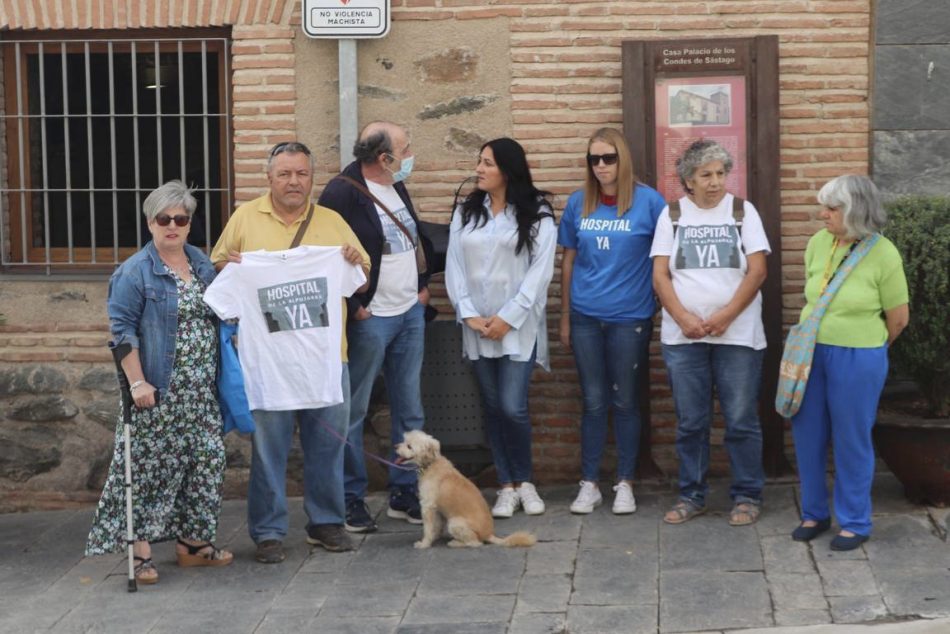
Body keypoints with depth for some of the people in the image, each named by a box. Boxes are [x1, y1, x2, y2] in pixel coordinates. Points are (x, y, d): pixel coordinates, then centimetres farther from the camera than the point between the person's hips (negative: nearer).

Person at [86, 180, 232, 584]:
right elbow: (122, 330, -12)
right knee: (150, 467, -4)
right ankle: (140, 550, 3)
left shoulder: (202, 263, 12)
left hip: (200, 392, 6)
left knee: (206, 463, 8)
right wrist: (137, 382, -18)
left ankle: (194, 542, 20)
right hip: (158, 393, -6)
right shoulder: (135, 272, -8)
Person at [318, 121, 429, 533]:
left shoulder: (397, 188, 12)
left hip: (410, 314, 8)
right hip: (370, 320, -8)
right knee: (354, 412, 0)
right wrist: (352, 308, -16)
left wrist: (423, 285, 15)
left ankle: (405, 493, 20)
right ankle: (351, 499, 10)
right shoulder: (342, 194, -15)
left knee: (409, 410, 11)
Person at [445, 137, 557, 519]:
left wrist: (508, 318, -12)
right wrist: (468, 314, -6)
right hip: (477, 327, 4)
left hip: (518, 327, -4)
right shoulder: (466, 212, 10)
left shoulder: (537, 215, -1)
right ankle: (506, 486, 15)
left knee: (513, 407, -9)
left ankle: (524, 481, 12)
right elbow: (454, 266, 6)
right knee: (493, 408, 6)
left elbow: (540, 271, -7)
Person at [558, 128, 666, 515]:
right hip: (586, 317, 2)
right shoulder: (578, 204, 4)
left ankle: (625, 483, 18)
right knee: (593, 402, 8)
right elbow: (568, 260, 10)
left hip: (629, 316, -2)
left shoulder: (648, 201, -6)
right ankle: (589, 484, 16)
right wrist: (564, 318, 11)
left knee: (624, 401, 6)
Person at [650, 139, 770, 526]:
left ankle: (747, 496, 12)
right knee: (690, 422, 7)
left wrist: (725, 316, -14)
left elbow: (757, 271, -3)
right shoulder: (672, 215, 7)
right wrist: (683, 318, -12)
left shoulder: (743, 211, 4)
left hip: (737, 335, -1)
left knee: (741, 421, 1)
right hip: (683, 336, 1)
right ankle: (691, 495, 18)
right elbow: (660, 276, 2)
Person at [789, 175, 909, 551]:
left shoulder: (883, 254, -13)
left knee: (851, 441, 5)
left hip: (857, 359, -4)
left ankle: (855, 523, 20)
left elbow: (898, 317, -2)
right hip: (809, 351, 5)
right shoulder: (818, 243, -1)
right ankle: (814, 513, 28)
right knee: (807, 436, 11)